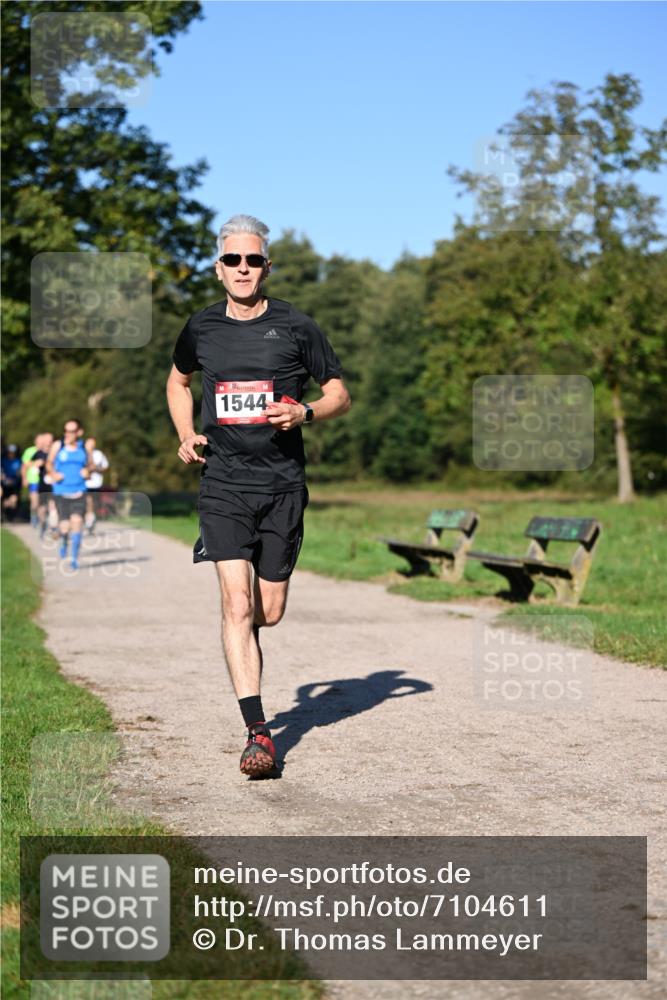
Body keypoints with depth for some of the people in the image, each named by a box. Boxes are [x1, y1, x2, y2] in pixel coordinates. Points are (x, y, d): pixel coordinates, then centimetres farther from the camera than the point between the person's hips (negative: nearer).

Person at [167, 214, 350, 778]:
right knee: (237, 605, -13)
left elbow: (341, 396, 7)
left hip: (282, 485, 0)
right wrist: (185, 435, 9)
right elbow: (178, 381, 26)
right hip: (223, 483, 0)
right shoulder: (202, 329, 6)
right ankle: (258, 734, -12)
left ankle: (241, 635, 45)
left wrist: (305, 413, -14)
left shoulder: (295, 327, 0)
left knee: (269, 613, 7)